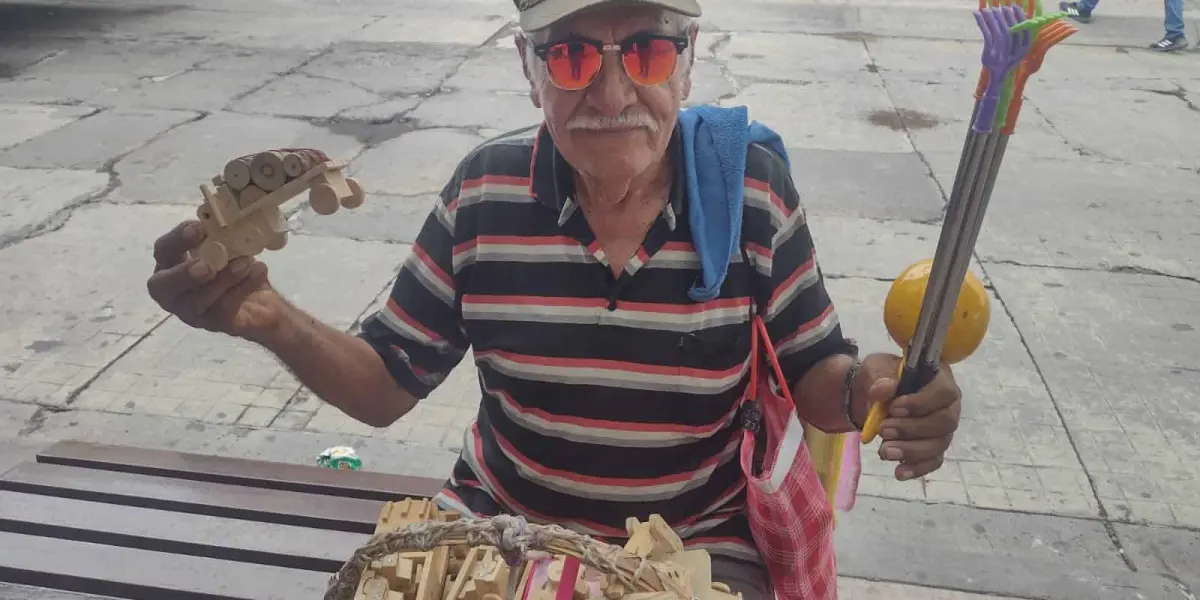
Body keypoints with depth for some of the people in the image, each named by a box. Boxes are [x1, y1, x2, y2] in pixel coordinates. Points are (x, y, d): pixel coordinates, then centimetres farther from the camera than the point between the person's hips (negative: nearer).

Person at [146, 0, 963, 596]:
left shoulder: (755, 187, -15)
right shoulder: (484, 192, -11)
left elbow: (811, 371, -5)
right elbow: (386, 384, -4)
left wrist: (866, 390, -28)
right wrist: (273, 321, -23)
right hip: (502, 516, 2)